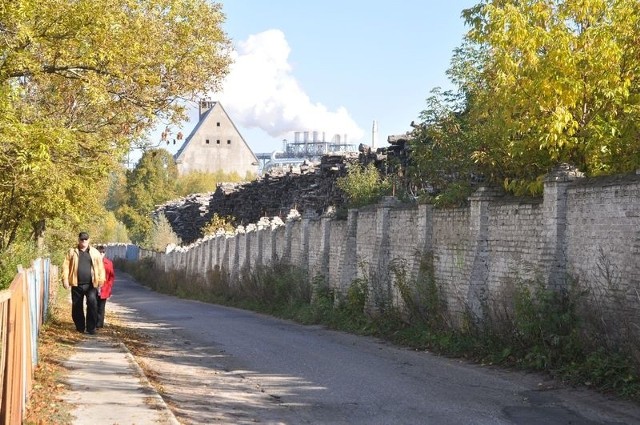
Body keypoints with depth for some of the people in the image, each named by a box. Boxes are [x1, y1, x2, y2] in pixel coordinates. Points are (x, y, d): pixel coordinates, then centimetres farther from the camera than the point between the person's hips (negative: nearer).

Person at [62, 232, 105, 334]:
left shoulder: (95, 252, 9)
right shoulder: (72, 252, 8)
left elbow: (100, 267, 6)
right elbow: (66, 266, 3)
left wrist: (101, 280, -2)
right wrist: (65, 279, -6)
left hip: (91, 285, -1)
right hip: (77, 285, 1)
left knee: (92, 303, -16)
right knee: (77, 307, 6)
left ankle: (91, 327, -8)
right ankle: (80, 328, 20)